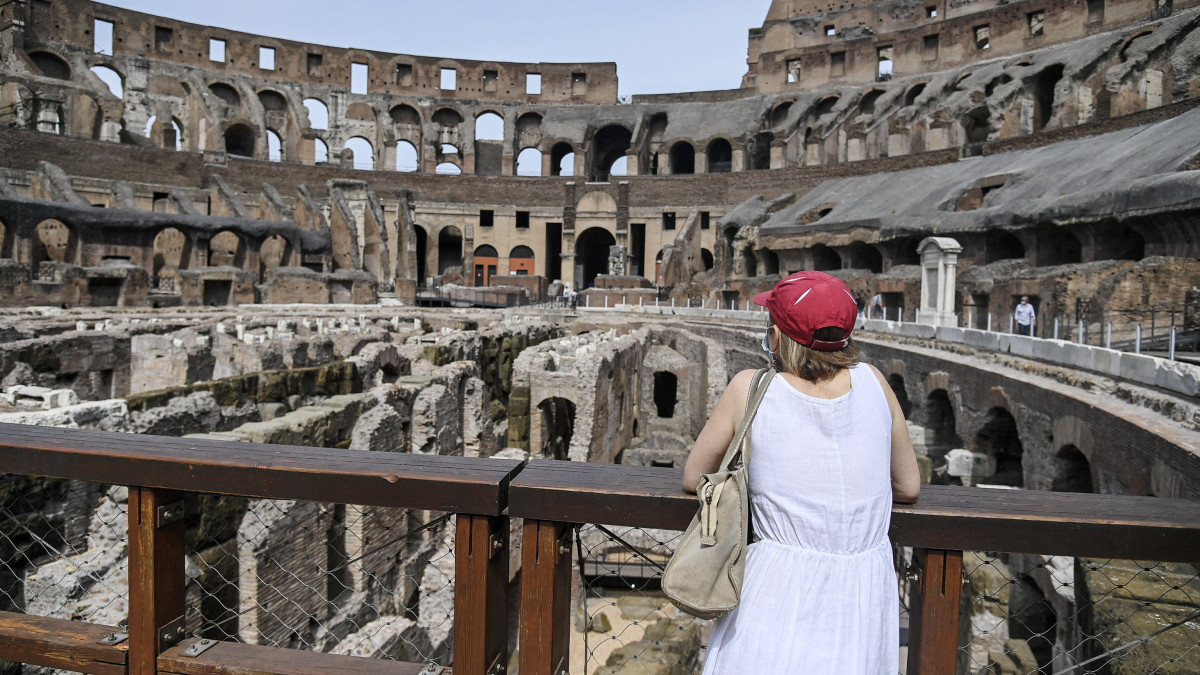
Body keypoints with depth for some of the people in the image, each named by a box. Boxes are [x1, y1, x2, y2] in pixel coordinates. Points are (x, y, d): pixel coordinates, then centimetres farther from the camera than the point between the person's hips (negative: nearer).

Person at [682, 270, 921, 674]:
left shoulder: (751, 388, -9)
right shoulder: (872, 383, -1)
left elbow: (693, 478, 4)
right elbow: (909, 487, 10)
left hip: (782, 596, -3)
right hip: (865, 600, 3)